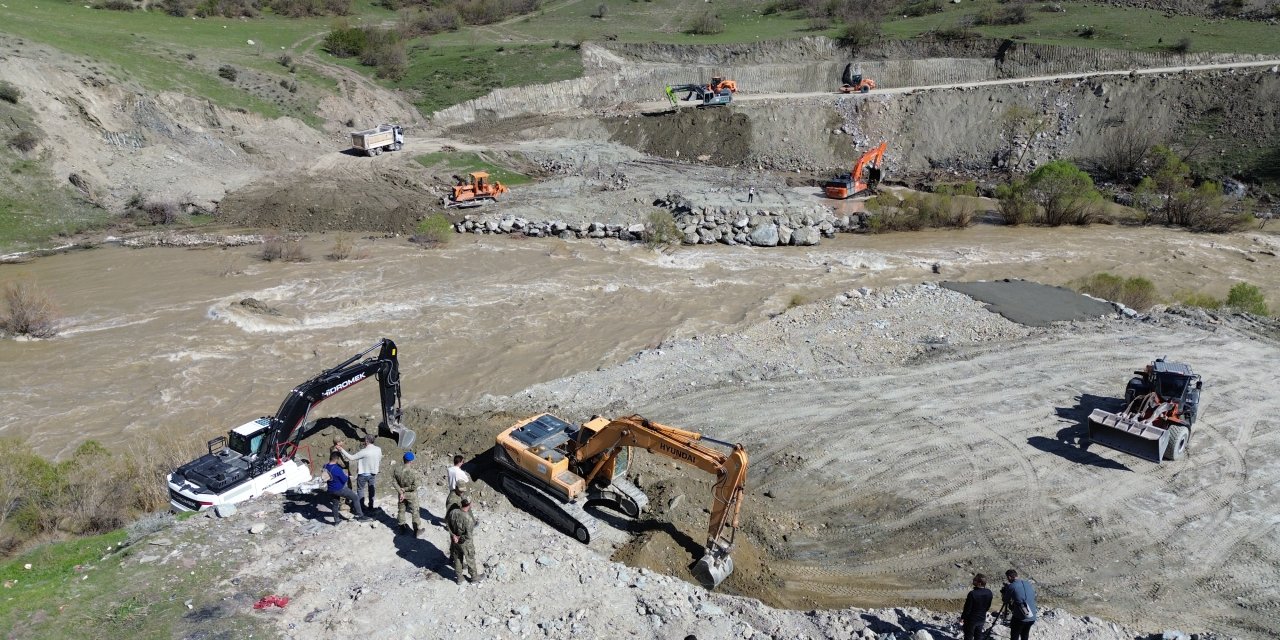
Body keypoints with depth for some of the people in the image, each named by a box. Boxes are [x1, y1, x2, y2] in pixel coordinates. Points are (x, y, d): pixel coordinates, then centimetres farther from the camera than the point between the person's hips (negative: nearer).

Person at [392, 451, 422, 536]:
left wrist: (401, 492, -10)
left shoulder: (397, 470, -14)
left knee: (401, 511, 22)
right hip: (411, 495, -4)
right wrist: (405, 489, -10)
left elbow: (395, 482, -11)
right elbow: (414, 486, -23)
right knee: (415, 512, 12)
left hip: (402, 494, 4)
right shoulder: (413, 472, -27)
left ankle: (403, 528, 35)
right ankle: (417, 530, 21)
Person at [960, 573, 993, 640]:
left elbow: (967, 608, -20)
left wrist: (962, 617, -7)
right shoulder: (989, 592, -9)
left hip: (971, 619, -6)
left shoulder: (972, 594, -29)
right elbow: (988, 607, 4)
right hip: (982, 618, 6)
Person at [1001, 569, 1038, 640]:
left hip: (1019, 618, -6)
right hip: (1032, 618, 6)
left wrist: (1003, 594, 21)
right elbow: (1034, 598, 21)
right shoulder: (1029, 584, 9)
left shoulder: (1011, 586, -10)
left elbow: (1005, 601, 0)